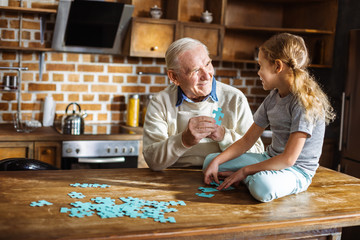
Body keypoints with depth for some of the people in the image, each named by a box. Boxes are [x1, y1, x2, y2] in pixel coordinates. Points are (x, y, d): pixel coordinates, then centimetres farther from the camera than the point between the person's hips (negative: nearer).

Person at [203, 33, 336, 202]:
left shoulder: (304, 101, -21)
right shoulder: (273, 98, 5)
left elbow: (288, 159, -25)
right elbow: (247, 140, 8)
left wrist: (245, 171, -20)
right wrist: (217, 161, -5)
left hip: (298, 171, -8)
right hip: (271, 159, 8)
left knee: (262, 185, -41)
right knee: (210, 160, 6)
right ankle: (251, 179, -8)